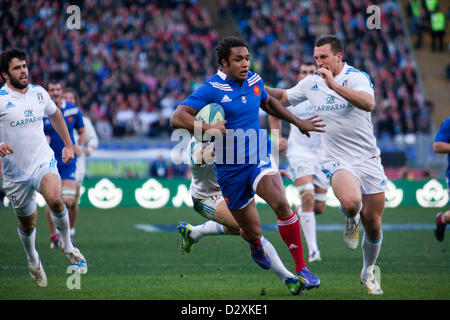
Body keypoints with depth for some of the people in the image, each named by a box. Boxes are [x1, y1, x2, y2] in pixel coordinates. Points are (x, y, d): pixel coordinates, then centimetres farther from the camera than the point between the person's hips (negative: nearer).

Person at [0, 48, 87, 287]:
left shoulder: (39, 93, 4)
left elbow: (55, 115, 25)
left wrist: (68, 144, 25)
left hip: (43, 161, 1)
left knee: (55, 199, -29)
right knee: (27, 222, 10)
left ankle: (67, 246, -5)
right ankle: (33, 261, 41)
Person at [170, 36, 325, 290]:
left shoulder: (255, 81, 5)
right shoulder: (211, 89, -12)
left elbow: (269, 103, 29)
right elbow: (177, 118, -20)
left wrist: (298, 122, 26)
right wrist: (208, 128, -33)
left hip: (259, 159, 3)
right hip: (230, 169, -3)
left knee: (280, 202, -28)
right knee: (253, 233, 3)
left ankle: (302, 268, -20)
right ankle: (255, 245, 45)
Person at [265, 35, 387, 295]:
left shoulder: (357, 77, -8)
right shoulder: (311, 84, 5)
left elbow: (369, 103, -28)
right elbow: (283, 98, 22)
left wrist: (334, 85, -34)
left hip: (368, 160, -1)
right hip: (338, 161, 1)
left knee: (373, 224, 3)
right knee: (350, 202, -33)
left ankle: (369, 272, 29)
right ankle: (352, 219, 5)